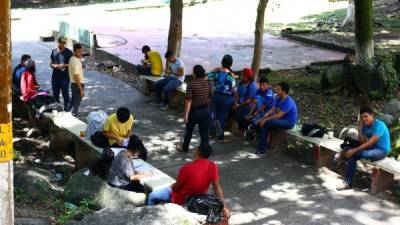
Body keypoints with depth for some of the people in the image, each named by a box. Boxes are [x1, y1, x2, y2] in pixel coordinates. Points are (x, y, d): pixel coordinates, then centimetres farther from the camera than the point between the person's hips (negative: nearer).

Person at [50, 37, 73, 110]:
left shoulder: (69, 52, -5)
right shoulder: (54, 51, 8)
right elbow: (51, 63, 12)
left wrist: (64, 65, -20)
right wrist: (54, 66, -10)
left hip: (65, 77, -4)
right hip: (55, 76, 5)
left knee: (65, 94, 0)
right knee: (55, 94, 13)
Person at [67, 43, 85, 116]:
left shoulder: (72, 59, 6)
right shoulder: (76, 62, -23)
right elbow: (76, 77, -26)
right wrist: (81, 90, -25)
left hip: (73, 84, 10)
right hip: (78, 85, -10)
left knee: (72, 102, 22)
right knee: (76, 104, 1)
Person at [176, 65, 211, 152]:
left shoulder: (191, 85, -17)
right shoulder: (207, 83, -3)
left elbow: (189, 101, -18)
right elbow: (209, 98, 5)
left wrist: (186, 114, -15)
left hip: (194, 111, -3)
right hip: (206, 110, 3)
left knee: (189, 130, 19)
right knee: (204, 132, 7)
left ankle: (185, 148, 37)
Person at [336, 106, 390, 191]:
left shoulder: (379, 125, -22)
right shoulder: (365, 126, 2)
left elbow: (369, 143, -27)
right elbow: (362, 142, 0)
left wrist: (354, 150, -28)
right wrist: (359, 130, -13)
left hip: (382, 150, -8)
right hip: (372, 148, 8)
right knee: (351, 155, -15)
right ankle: (348, 183, -12)